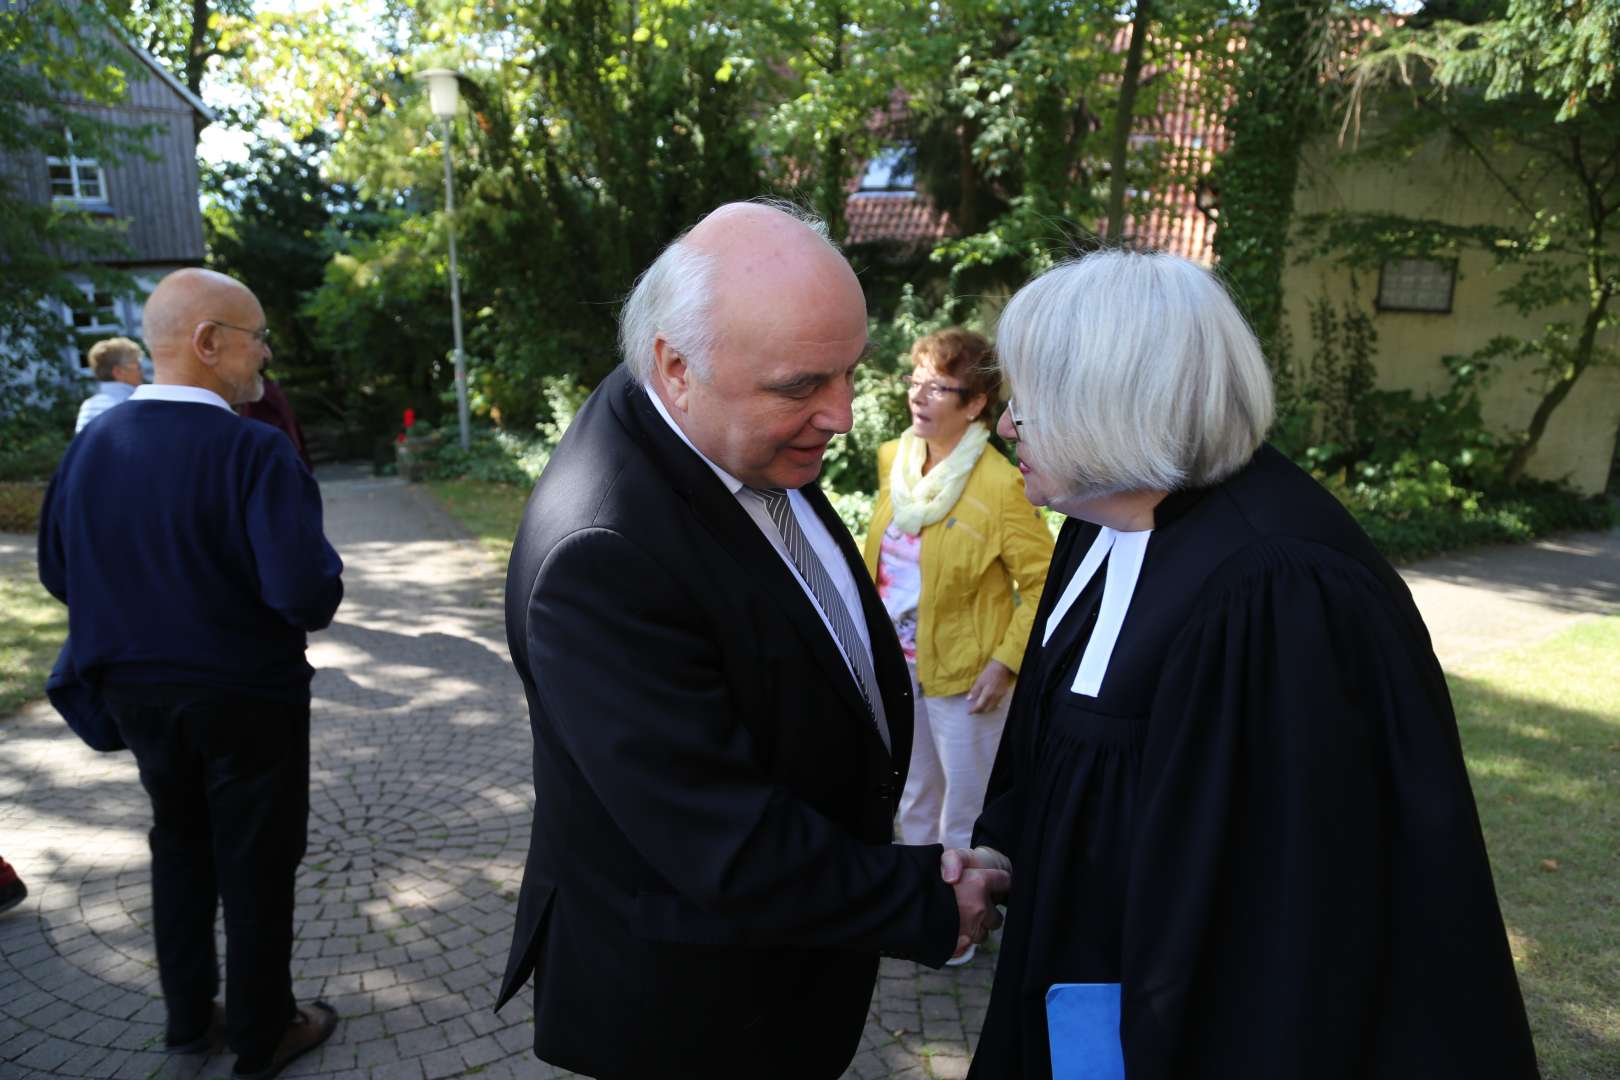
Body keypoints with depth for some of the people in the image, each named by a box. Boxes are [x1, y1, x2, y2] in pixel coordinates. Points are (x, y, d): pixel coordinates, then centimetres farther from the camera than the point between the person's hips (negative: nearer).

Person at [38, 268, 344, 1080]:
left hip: (136, 693, 6)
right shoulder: (254, 451, -24)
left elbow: (58, 573, 4)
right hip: (247, 698, -6)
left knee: (179, 844, 25)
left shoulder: (91, 444, -4)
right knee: (256, 863, 12)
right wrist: (324, 578, -8)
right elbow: (307, 594, -30)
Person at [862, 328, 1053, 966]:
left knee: (965, 807, 13)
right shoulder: (894, 461, 0)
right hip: (897, 665, 7)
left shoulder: (999, 485, -20)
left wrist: (1005, 662, -19)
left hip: (963, 672, -6)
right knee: (914, 798, 23)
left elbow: (1044, 580, -16)